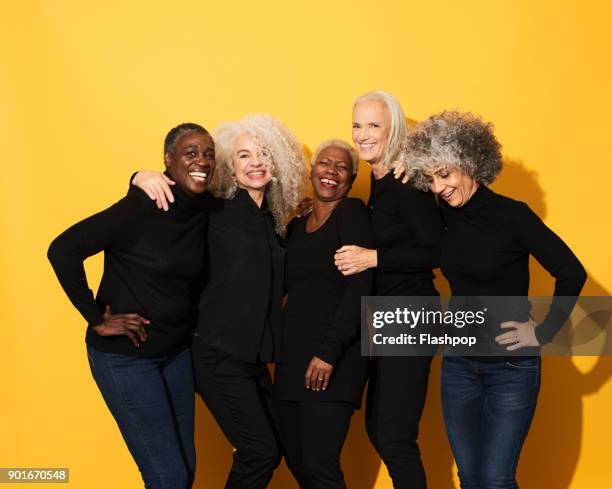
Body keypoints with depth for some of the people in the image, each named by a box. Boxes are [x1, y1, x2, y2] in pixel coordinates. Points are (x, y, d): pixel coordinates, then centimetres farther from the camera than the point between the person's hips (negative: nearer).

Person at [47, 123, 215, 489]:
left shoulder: (203, 214, 0)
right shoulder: (141, 207, -19)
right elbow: (62, 250, -22)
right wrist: (96, 318, -18)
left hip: (178, 352, 7)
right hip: (125, 355, -6)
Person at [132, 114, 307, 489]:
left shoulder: (273, 220, 9)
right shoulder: (215, 212, -9)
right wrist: (144, 177, -26)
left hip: (255, 355, 7)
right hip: (219, 355, -7)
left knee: (274, 448, 13)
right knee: (260, 452, -4)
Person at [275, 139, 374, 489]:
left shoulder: (352, 213, -4)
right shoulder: (297, 227, 16)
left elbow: (361, 286, -14)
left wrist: (329, 351, -19)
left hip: (334, 357, -7)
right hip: (292, 355, 7)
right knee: (295, 460, 8)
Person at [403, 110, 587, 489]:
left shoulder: (512, 215, -14)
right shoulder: (445, 218, 2)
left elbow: (572, 273, -14)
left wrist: (544, 333, -13)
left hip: (511, 366, -5)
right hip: (458, 363, 5)